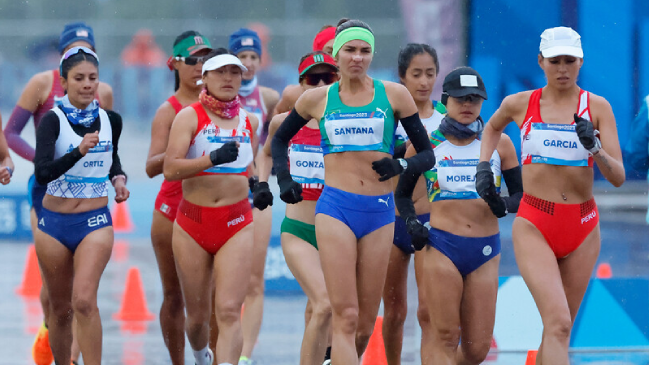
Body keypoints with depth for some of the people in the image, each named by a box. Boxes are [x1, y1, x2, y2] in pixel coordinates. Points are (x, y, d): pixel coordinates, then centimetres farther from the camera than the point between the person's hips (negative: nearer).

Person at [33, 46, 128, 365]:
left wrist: (118, 178, 4)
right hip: (54, 223, 0)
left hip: (95, 223, 0)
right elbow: (42, 172, -22)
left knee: (84, 301, -21)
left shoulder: (111, 120, 2)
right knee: (60, 309, 11)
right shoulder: (53, 120, -9)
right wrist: (79, 151, -35)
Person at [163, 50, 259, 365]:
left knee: (229, 312, -15)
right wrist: (213, 158, -29)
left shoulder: (249, 121, 8)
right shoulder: (189, 117, -4)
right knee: (197, 315, 9)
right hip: (193, 223, -1)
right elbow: (170, 169, -19)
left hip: (237, 225, 1)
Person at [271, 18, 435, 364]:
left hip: (380, 211, 2)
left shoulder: (393, 95, 5)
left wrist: (400, 166, -11)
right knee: (346, 317, -13)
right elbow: (280, 138, 25)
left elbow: (427, 155, 9)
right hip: (335, 209, -2)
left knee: (365, 325, 5)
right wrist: (283, 179, 11)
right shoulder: (317, 99, 7)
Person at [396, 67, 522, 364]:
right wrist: (411, 222, -5)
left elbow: (520, 194, 12)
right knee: (445, 336, -10)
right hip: (441, 247, -2)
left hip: (485, 251, 2)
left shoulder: (499, 144, 7)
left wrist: (505, 205, -10)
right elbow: (402, 193, 14)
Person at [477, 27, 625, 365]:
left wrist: (594, 147, -23)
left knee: (558, 328, 10)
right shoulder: (519, 104, 1)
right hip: (534, 226, -2)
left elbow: (618, 177, -6)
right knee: (558, 324, -19)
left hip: (582, 228, 2)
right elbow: (493, 127, 27)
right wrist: (483, 165, 12)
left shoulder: (597, 106, 0)